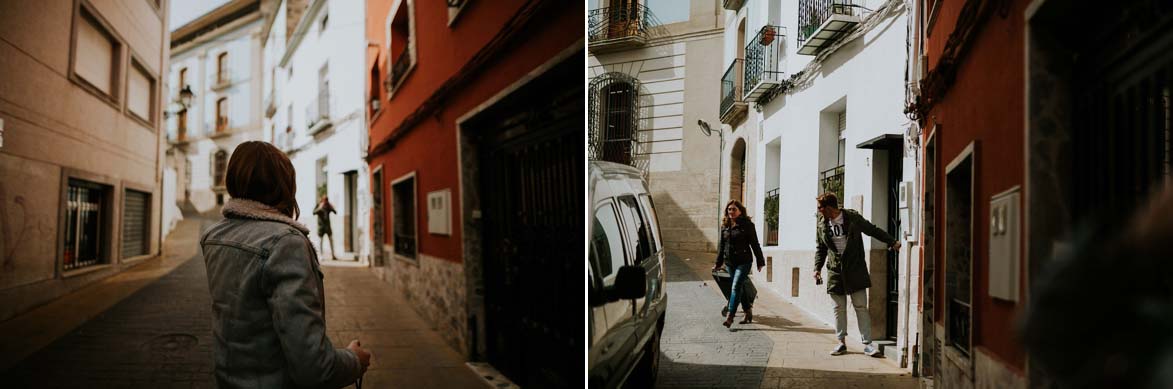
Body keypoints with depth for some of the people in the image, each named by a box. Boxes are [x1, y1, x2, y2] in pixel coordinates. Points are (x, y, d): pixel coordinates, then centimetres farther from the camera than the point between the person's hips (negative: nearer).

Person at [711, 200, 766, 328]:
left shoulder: (747, 225, -5)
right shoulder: (724, 226, 10)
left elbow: (754, 244, -2)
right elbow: (721, 245, 16)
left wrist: (760, 261, -1)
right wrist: (718, 263, 17)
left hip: (743, 261, -6)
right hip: (729, 262, 6)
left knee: (736, 287, -14)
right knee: (740, 288, 14)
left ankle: (730, 317, -18)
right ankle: (748, 312, 29)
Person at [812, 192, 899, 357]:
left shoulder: (853, 218, -4)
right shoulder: (821, 224, 6)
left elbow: (873, 230, 6)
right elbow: (820, 248, 14)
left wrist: (893, 242, 3)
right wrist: (817, 268, 4)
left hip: (855, 269, -3)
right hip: (835, 271, 3)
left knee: (861, 307, -2)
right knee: (839, 308, 7)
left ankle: (867, 344, 1)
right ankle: (841, 342, 17)